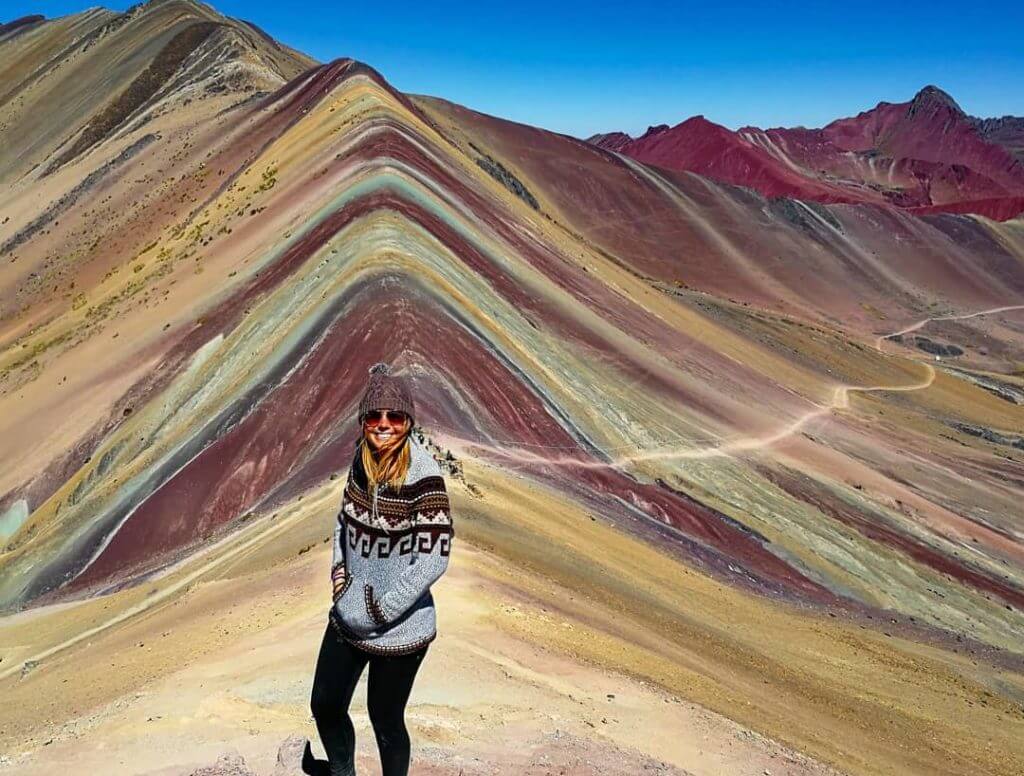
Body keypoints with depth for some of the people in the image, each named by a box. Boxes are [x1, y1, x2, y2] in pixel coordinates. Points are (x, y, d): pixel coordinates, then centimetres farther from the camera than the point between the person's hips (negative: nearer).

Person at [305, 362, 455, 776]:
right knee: (325, 707, 21)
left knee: (385, 721, 11)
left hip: (399, 628, -7)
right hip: (348, 616, 7)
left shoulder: (423, 475, -23)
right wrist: (339, 576, 2)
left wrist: (378, 612, -18)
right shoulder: (362, 460, -3)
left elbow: (433, 559, -24)